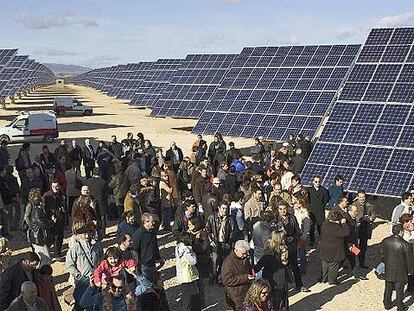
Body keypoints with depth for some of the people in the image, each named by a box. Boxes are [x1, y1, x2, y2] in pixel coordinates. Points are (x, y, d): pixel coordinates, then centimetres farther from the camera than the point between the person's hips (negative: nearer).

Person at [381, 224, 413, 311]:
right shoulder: (406, 245, -25)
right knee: (399, 290, 16)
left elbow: (382, 254, 2)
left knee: (388, 288, 21)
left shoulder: (385, 241, -13)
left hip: (388, 270, 3)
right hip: (400, 271, -3)